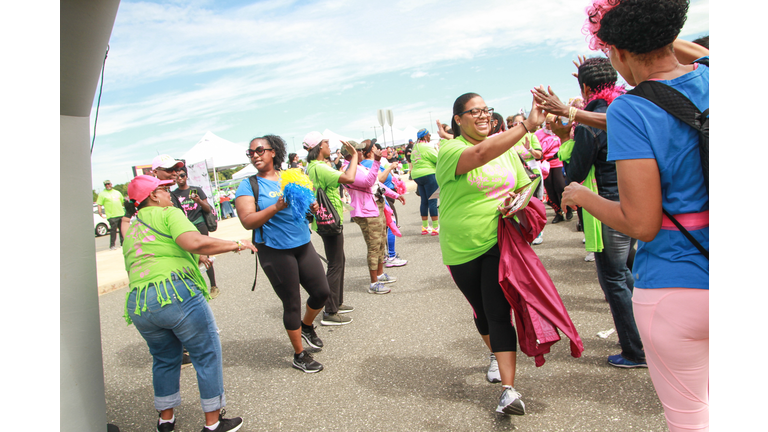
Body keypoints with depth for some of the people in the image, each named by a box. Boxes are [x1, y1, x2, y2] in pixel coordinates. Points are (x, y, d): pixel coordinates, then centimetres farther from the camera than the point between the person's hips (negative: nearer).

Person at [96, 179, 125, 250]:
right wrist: (100, 213, -14)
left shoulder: (117, 192, 19)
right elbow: (99, 205, -2)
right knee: (113, 231, -8)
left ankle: (123, 243, 17)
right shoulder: (102, 194, 5)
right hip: (112, 216, -5)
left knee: (123, 230, 8)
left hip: (121, 214, 5)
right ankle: (112, 246, -2)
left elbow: (123, 201, 26)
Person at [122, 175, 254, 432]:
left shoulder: (130, 232, 23)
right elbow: (194, 242, -18)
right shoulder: (167, 213, 1)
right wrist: (235, 245, -10)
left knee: (164, 359, 25)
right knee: (207, 355, 7)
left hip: (137, 304, 8)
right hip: (176, 293, -7)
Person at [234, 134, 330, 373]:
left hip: (303, 245, 5)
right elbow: (248, 221, -15)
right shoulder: (248, 186, -4)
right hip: (275, 251, -5)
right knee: (292, 304, 4)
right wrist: (277, 207, -25)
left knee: (322, 292, 7)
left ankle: (306, 326, 38)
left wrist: (311, 206, -4)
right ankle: (299, 355, 22)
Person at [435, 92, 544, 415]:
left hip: (499, 243, 1)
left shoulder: (506, 149, 6)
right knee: (481, 311, 17)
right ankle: (496, 356, 45)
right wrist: (527, 125, -37)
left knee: (499, 314, -8)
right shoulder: (450, 150, -10)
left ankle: (509, 389, -5)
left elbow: (525, 186, 14)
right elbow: (481, 153, -32)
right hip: (462, 250, 0)